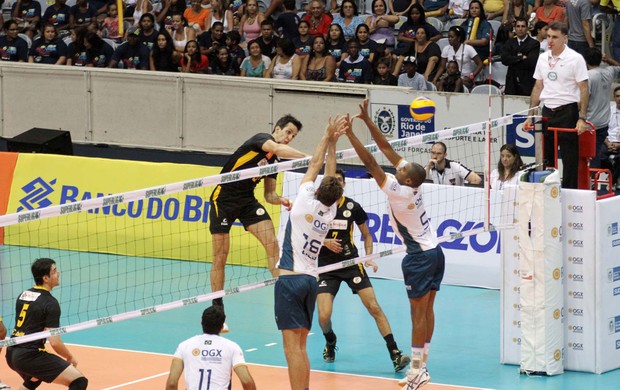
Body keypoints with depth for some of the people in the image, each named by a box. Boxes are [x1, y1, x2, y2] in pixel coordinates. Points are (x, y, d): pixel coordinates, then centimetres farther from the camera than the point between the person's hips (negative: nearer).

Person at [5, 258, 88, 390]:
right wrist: (70, 357, 3)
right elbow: (55, 342, -14)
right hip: (30, 357, -9)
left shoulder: (23, 295, 13)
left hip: (11, 354, 9)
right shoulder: (50, 303, -11)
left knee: (34, 379, 41)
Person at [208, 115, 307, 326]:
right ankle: (217, 308, 9)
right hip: (224, 199, -7)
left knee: (272, 244, -11)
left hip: (247, 201, 7)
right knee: (220, 258, -1)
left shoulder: (274, 160, 10)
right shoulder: (261, 139, -11)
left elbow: (269, 194, 12)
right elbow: (277, 148, -34)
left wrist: (282, 200, -10)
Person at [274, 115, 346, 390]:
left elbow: (315, 165, 6)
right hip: (311, 280, 6)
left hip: (290, 278, -6)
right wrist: (333, 142, 21)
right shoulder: (330, 211, 5)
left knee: (293, 345, -10)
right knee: (300, 345, 15)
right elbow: (330, 175, 17)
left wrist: (328, 138, 17)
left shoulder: (307, 200, -8)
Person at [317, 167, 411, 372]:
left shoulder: (353, 207, 1)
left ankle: (395, 354, -10)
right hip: (326, 267, -1)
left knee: (374, 307, -10)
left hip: (351, 263, 1)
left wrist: (368, 257, -1)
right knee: (324, 316, -12)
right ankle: (330, 343, 23)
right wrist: (323, 241, -13)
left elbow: (366, 235, 13)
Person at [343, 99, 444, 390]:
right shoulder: (412, 182, 0)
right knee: (426, 309, 10)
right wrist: (367, 120, 2)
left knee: (418, 312, -5)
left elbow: (371, 163, -24)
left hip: (420, 257, -9)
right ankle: (421, 366, 14)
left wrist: (350, 134, -24)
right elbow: (387, 149, 3)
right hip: (435, 251, 9)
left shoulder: (399, 191, -20)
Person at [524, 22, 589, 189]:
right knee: (545, 158, 6)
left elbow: (584, 89, -8)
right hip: (547, 111, 5)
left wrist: (582, 118, -16)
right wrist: (530, 116, 13)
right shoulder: (543, 58, 11)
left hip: (567, 112, -5)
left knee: (570, 160, -4)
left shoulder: (575, 59, -6)